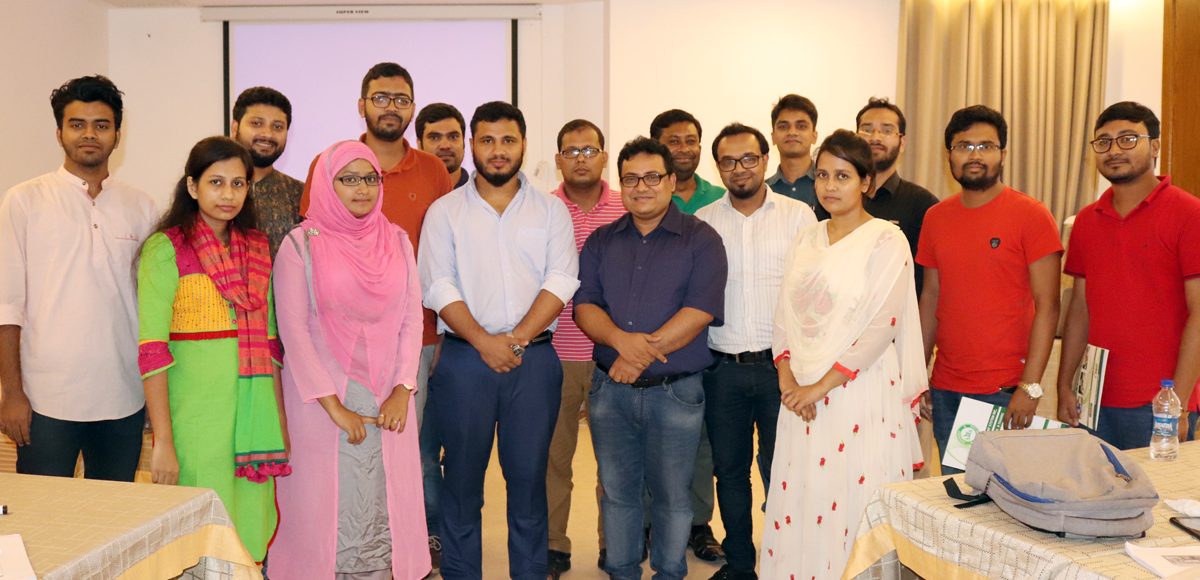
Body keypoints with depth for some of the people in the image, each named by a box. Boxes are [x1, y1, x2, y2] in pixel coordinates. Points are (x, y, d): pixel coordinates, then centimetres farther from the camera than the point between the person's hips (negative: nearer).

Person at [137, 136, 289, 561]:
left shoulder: (257, 247, 10)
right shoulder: (165, 248, -6)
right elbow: (152, 349, -11)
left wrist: (280, 418, 10)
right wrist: (162, 440, -15)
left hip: (255, 408, 5)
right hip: (196, 409, -5)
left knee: (251, 530, 12)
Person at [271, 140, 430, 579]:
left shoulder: (397, 241, 8)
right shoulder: (301, 245, -3)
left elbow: (411, 318, 5)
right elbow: (293, 329, -8)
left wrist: (402, 390, -6)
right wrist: (333, 406, -12)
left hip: (388, 400, 3)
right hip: (322, 397, -3)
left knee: (385, 507, 6)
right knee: (328, 508, 2)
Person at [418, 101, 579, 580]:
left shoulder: (550, 210, 8)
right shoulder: (445, 211, 6)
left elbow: (560, 282, -1)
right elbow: (439, 287, -2)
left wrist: (517, 339, -12)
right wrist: (484, 342, -13)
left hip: (534, 358, 1)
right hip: (464, 358, 0)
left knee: (529, 474, 5)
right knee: (462, 474, 6)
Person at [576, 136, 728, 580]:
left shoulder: (701, 240, -3)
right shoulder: (601, 241, 9)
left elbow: (700, 311, -14)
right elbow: (584, 305, 0)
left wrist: (645, 351, -18)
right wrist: (621, 339, -19)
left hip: (675, 390, -3)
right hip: (609, 389, 3)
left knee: (671, 494, 8)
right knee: (617, 490, 13)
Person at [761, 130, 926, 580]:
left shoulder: (886, 241, -5)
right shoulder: (806, 241, 13)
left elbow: (881, 326, -13)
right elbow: (785, 316, 11)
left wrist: (822, 385, -14)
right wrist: (788, 379, -4)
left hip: (859, 392, -5)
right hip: (802, 396, 5)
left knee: (851, 504, -1)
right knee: (800, 501, 8)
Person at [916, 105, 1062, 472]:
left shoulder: (1031, 215, -6)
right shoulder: (936, 217, 8)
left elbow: (1047, 306, -10)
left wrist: (1031, 386, -16)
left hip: (1006, 391, -4)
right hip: (946, 389, 5)